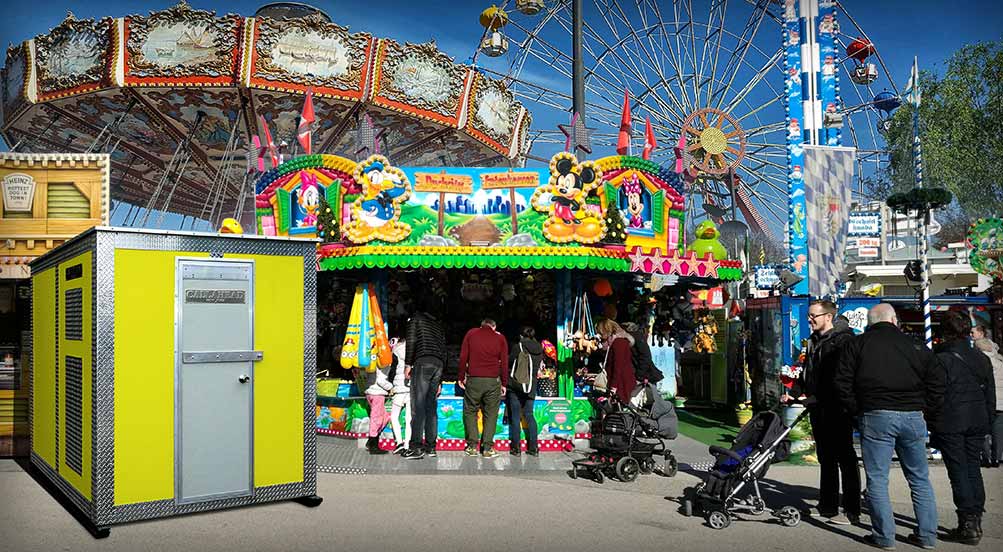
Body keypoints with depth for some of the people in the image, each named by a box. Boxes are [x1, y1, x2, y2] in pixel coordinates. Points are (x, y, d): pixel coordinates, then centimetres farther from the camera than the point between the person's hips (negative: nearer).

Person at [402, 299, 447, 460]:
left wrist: (407, 364, -3)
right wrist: (440, 380, 23)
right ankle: (430, 446, 8)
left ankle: (416, 447, -16)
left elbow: (411, 341, -5)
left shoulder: (416, 318, 10)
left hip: (423, 362, -6)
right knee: (431, 406, 9)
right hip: (439, 364, 6)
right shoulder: (439, 325, 26)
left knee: (418, 405, -10)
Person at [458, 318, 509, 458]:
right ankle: (488, 448, 2)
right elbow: (504, 362, 5)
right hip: (493, 381, 0)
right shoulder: (500, 338, 9)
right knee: (490, 414, 6)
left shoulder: (471, 334, 9)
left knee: (470, 411, 11)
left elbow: (463, 357, 4)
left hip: (473, 380, 0)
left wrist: (461, 377, 8)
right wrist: (504, 383, 9)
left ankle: (472, 446, 5)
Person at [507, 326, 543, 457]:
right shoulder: (539, 350, 5)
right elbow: (539, 369, 13)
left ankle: (516, 447, 2)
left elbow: (509, 362, -3)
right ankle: (533, 447, 8)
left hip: (516, 386, -4)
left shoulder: (518, 347, -9)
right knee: (529, 415, 11)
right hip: (531, 387, 4)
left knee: (515, 416, 2)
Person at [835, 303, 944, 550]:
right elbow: (937, 383, 7)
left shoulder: (856, 345, 5)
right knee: (920, 479, 14)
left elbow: (843, 382, 0)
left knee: (877, 480, 3)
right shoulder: (916, 347, 10)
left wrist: (855, 411, 8)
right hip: (913, 417, 3)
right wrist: (928, 416, 13)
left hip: (876, 416, -3)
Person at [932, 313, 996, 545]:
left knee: (959, 472, -2)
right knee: (973, 469, 12)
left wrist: (932, 423, -2)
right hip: (977, 423, 6)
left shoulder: (941, 360, -11)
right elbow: (991, 396, 13)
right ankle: (976, 520, 16)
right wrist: (987, 421, 20)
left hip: (950, 424, -5)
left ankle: (967, 524, -3)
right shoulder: (983, 360, 8)